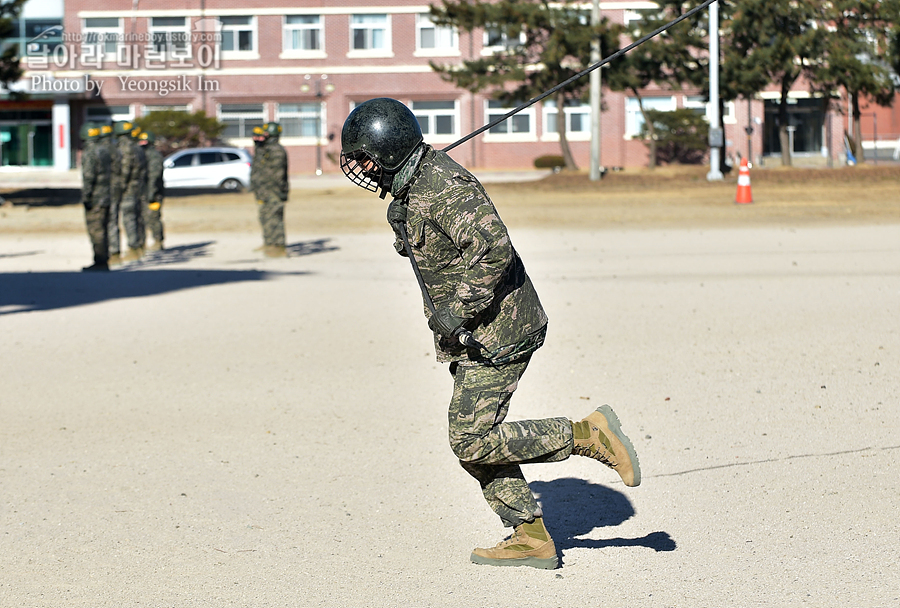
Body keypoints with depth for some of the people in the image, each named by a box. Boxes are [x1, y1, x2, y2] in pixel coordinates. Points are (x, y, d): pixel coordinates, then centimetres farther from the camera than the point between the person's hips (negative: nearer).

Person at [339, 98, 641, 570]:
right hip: (470, 335, 10)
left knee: (473, 441, -10)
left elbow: (494, 250, -32)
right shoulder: (411, 188, 11)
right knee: (475, 441, 10)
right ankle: (531, 538, 15)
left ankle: (588, 435, -3)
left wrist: (455, 310, -27)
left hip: (497, 334, -10)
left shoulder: (444, 189, -22)